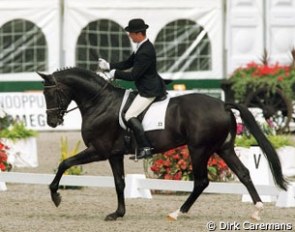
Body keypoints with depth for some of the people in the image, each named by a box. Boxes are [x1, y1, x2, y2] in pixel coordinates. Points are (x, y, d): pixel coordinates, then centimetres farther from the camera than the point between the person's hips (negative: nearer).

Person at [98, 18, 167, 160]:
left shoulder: (145, 52, -24)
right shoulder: (142, 47, 10)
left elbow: (133, 75, -22)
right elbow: (128, 64, 18)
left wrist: (115, 73, -10)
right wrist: (109, 66, 8)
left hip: (149, 90, -11)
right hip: (148, 88, 11)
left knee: (130, 116, -17)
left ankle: (145, 148, -20)